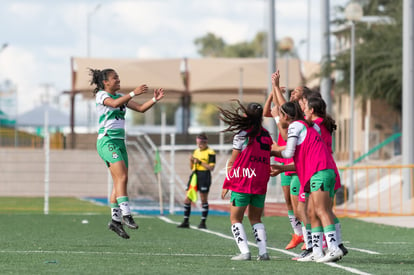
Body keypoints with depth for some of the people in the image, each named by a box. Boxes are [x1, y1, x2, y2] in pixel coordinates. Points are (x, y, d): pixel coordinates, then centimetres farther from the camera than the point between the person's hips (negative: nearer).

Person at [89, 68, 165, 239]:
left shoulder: (121, 96, 19)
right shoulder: (101, 95, -3)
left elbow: (141, 108, 16)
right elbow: (114, 103, -25)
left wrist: (155, 100, 0)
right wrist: (133, 93, -32)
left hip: (119, 142, 8)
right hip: (107, 140, -8)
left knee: (119, 182, 3)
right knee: (122, 177, -21)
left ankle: (115, 220, 3)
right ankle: (125, 214, -28)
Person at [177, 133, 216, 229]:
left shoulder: (210, 152, -4)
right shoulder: (196, 151, 15)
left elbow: (211, 167, -11)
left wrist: (200, 162, -17)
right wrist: (191, 161, -1)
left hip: (204, 176, -7)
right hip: (195, 176, 7)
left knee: (204, 200, -1)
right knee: (187, 199, 2)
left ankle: (203, 222, 5)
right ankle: (186, 221, 9)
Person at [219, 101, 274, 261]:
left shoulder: (242, 134, -7)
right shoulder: (266, 135, 8)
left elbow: (233, 162, -5)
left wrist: (226, 185, 0)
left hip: (242, 182, -5)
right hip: (261, 184, 5)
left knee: (235, 219, 5)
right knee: (255, 218, 16)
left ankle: (244, 252, -10)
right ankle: (263, 252, 2)